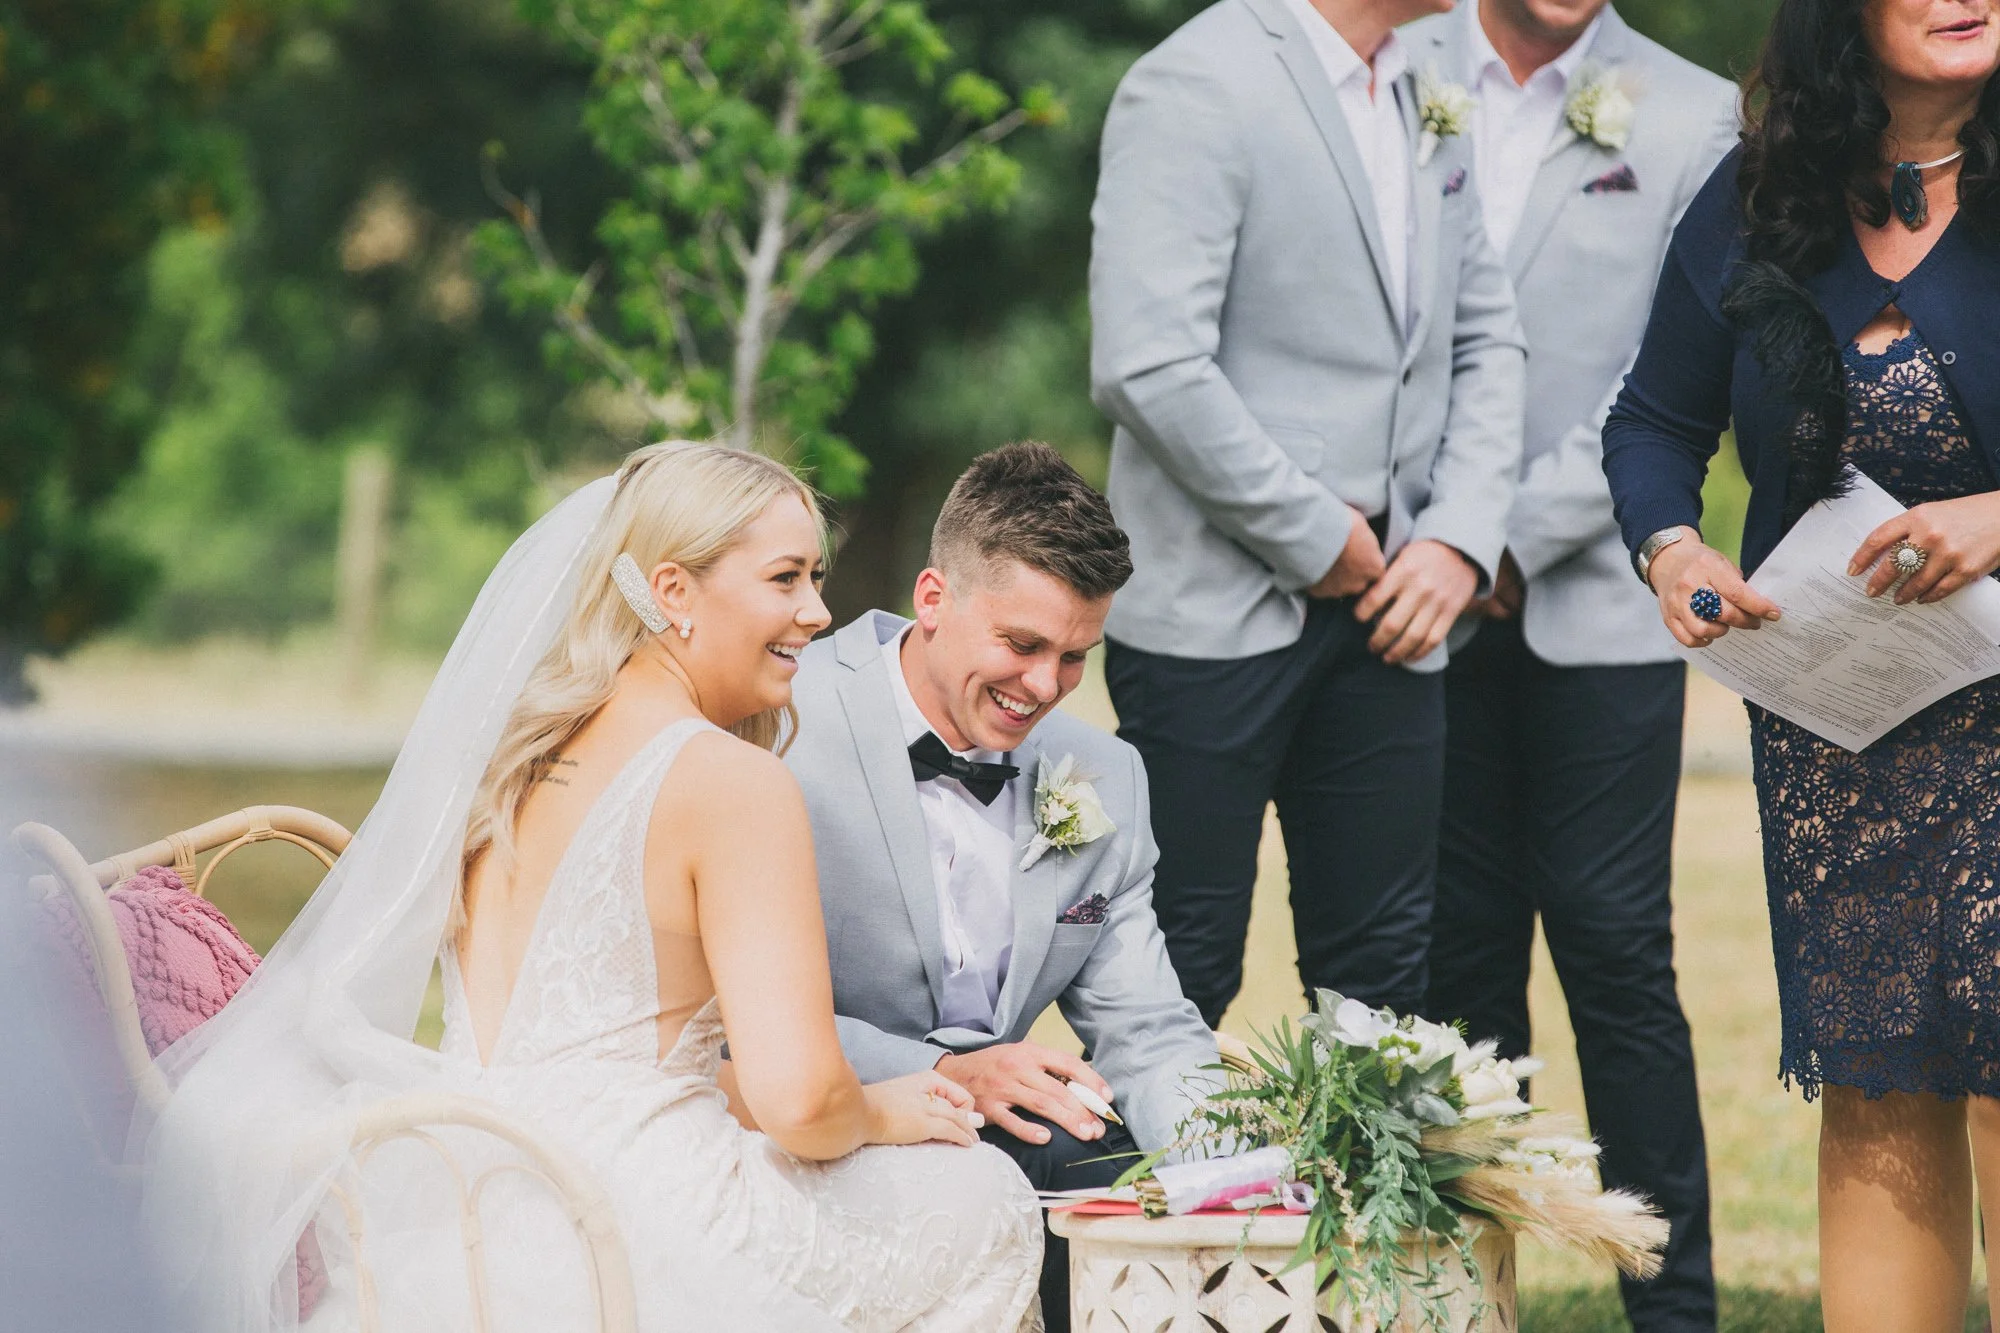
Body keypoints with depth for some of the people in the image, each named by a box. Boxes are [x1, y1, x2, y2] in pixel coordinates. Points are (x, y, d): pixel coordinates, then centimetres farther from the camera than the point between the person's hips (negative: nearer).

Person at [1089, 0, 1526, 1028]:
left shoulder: (1428, 98, 12)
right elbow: (1147, 366, -21)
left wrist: (1461, 538, 0)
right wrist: (1315, 538, -14)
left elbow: (1484, 337, 16)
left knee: (1383, 974, 10)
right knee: (1180, 979, -2)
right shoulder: (1197, 85, -13)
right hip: (1219, 611, -7)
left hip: (1387, 610, 7)